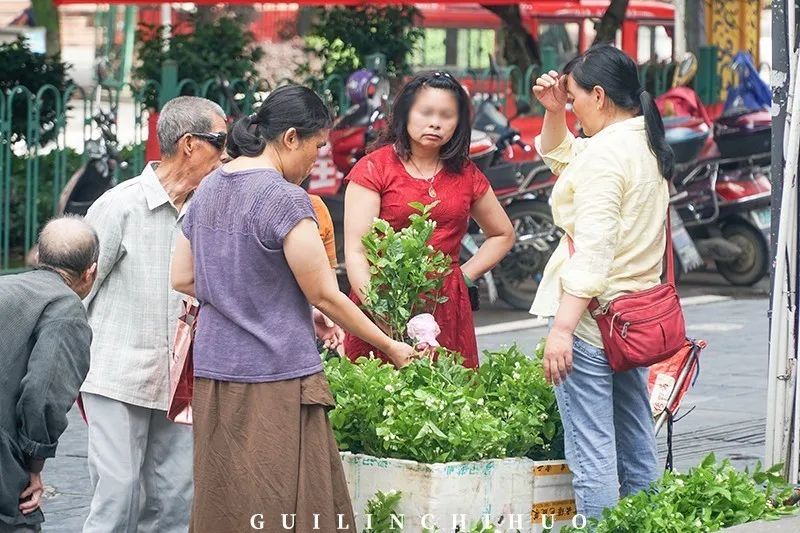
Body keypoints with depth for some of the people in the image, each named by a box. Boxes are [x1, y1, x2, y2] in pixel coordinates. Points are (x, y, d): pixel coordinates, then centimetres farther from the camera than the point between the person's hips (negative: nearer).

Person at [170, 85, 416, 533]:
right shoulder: (286, 199, -13)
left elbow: (182, 279, 16)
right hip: (275, 379, -8)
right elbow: (325, 296, -10)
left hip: (214, 370, 8)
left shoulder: (210, 189, 10)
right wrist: (390, 347, 1)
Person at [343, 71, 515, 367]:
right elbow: (355, 252, -7)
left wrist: (464, 276, 13)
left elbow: (503, 235, 29)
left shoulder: (465, 174, 13)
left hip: (447, 309, 3)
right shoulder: (374, 168, 1)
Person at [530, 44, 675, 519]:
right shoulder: (648, 146, 14)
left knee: (591, 451, -9)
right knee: (636, 444, 13)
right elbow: (561, 157, 31)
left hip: (593, 312, -10)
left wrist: (563, 327, -25)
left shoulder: (605, 153, -15)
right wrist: (553, 112, 15)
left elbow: (592, 250, -22)